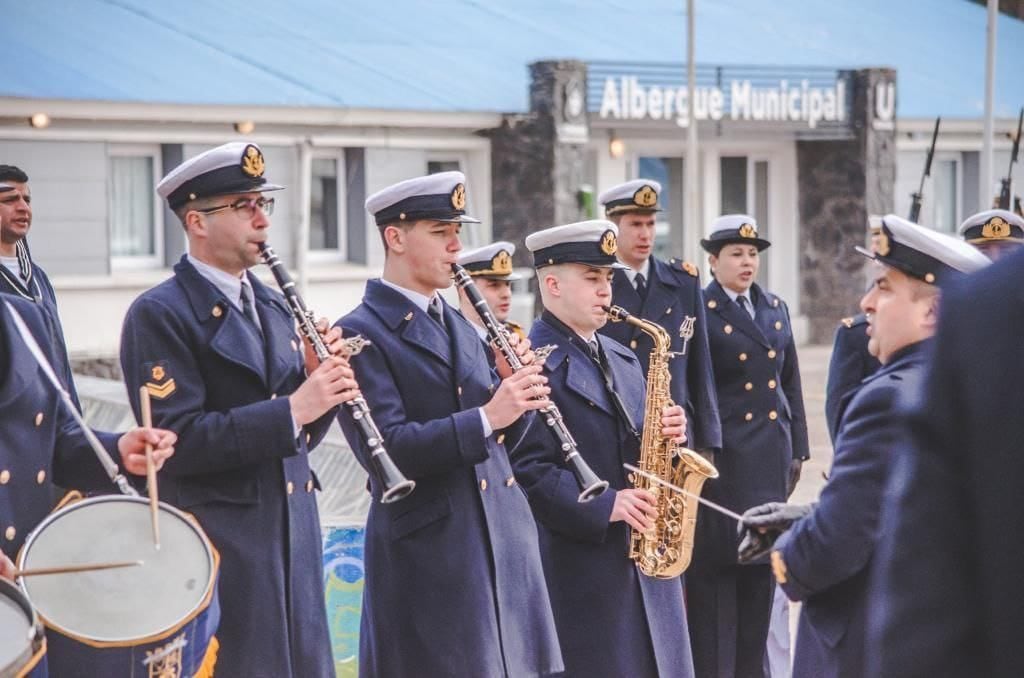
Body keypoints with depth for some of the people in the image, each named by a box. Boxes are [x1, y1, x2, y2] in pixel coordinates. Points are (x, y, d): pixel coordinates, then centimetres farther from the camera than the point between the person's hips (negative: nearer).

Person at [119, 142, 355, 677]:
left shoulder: (273, 307, 15)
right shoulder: (159, 315, -9)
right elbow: (177, 441, -19)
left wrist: (323, 384, -4)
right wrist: (292, 409, -22)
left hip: (294, 531, 7)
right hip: (220, 543, -7)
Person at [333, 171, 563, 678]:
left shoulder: (459, 327, 17)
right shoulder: (361, 333, -7)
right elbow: (385, 448, -18)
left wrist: (519, 388, -2)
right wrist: (487, 417, -23)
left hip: (504, 538, 7)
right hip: (429, 550, -7)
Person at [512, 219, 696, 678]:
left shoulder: (622, 359, 17)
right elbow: (527, 468, -18)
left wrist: (666, 433, 0)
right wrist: (603, 506, -23)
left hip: (644, 555, 8)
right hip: (578, 564, -8)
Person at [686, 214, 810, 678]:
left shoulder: (775, 308, 13)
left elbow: (790, 382, 16)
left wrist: (797, 448, 13)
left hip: (770, 453, 6)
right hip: (723, 454, -6)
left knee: (762, 557, 10)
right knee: (715, 562, -2)